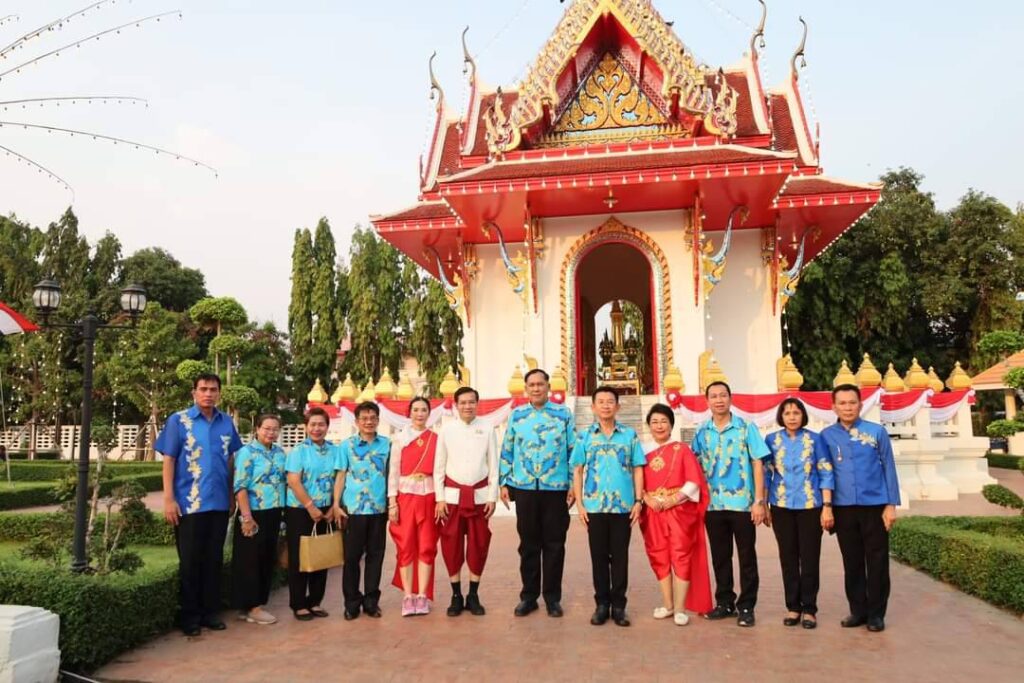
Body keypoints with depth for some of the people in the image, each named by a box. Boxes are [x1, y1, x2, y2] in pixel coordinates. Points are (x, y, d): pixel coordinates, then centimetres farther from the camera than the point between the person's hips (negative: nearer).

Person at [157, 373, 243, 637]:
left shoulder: (226, 423, 7)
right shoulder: (179, 420, -4)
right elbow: (168, 460, -5)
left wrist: (232, 495, 8)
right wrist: (169, 499, -11)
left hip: (219, 503, 4)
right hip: (189, 504, -3)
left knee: (214, 560, 11)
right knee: (190, 562, 7)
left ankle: (210, 611, 23)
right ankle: (190, 616, 18)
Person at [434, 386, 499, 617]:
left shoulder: (487, 429, 1)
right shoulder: (447, 430, 1)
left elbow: (493, 465, 3)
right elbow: (438, 467, 3)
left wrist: (492, 497, -1)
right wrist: (440, 498, -2)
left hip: (479, 495, 0)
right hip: (453, 494, 0)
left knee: (479, 545, 5)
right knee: (452, 545, 3)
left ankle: (473, 596, 19)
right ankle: (456, 596, 16)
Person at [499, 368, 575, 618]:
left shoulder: (563, 414, 3)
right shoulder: (516, 415, 7)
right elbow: (506, 451, 8)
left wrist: (574, 485, -1)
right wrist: (504, 483, 3)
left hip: (556, 488, -1)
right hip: (524, 488, 1)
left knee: (554, 544, 6)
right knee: (528, 544, 9)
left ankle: (552, 597, 18)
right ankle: (528, 596, 21)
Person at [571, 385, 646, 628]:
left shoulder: (630, 434, 5)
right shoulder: (584, 436, 5)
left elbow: (638, 469, 5)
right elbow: (577, 471, 5)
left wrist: (638, 501, -2)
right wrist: (579, 504, -2)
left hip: (623, 506, 0)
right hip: (594, 506, 0)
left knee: (620, 556, 6)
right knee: (599, 556, 8)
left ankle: (619, 605, 17)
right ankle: (602, 604, 19)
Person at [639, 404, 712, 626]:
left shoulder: (682, 450, 0)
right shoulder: (645, 454, 10)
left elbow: (694, 482, -6)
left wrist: (674, 499, -16)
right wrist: (647, 499, -10)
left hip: (680, 511, -4)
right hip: (654, 512, 4)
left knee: (681, 557, -4)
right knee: (659, 558, 6)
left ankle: (680, 609, 1)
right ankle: (667, 605, 18)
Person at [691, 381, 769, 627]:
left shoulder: (746, 428, -3)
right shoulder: (701, 432, 6)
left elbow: (757, 465, -4)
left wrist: (759, 501, -10)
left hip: (742, 503, -3)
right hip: (713, 504, 3)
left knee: (747, 557, 5)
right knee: (719, 557, 12)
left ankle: (746, 606, 15)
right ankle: (724, 602, 25)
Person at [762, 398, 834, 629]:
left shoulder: (814, 439, 0)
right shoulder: (771, 440, 4)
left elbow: (826, 473, 0)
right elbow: (764, 473, 6)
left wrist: (827, 506, -7)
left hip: (810, 506, -1)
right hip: (782, 507, 1)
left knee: (809, 558, 2)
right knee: (788, 558, 8)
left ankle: (809, 609, 13)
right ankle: (793, 607, 18)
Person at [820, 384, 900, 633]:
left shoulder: (877, 432, 0)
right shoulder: (826, 436, 2)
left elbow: (889, 468, 2)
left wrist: (891, 505, -3)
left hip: (875, 505, -1)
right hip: (843, 508, 1)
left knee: (877, 561, 5)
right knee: (852, 562, 10)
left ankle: (876, 613, 16)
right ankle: (858, 610, 22)